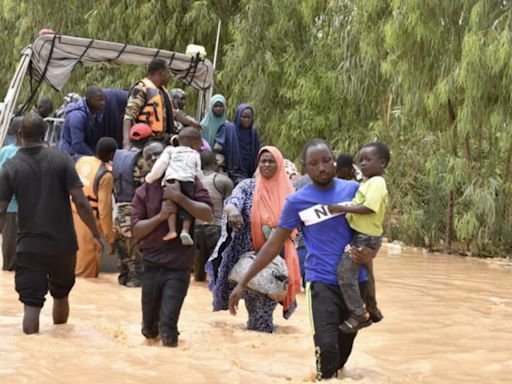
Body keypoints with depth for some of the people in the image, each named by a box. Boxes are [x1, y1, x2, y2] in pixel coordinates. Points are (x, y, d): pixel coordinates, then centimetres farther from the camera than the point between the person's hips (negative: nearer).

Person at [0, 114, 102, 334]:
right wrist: (96, 234, 1)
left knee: (31, 305, 0)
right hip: (64, 244, 2)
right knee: (61, 296, 22)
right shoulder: (62, 160, -6)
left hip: (29, 247, -1)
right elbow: (81, 203, -10)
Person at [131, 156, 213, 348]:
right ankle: (150, 329, 47)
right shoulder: (144, 191, 4)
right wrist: (160, 216, -16)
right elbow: (136, 230, -1)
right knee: (149, 328, 14)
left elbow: (208, 215, -11)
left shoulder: (190, 185, 1)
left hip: (179, 268, -2)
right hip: (151, 266, 2)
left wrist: (180, 198, -21)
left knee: (168, 322, -9)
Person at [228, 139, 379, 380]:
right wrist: (243, 282, 0)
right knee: (327, 348, -22)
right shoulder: (297, 201, -4)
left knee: (343, 351, 12)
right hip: (322, 283, -3)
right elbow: (274, 244, 2)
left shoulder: (353, 189, 2)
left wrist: (371, 252, -12)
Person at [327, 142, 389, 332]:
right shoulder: (367, 182, 15)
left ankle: (358, 314, -14)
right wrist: (344, 209, 2)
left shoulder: (376, 183, -16)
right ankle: (372, 309, 41)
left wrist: (343, 208, -26)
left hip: (365, 236, -11)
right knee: (365, 272, 24)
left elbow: (369, 208, -26)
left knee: (345, 270, -17)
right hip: (364, 235, 11)